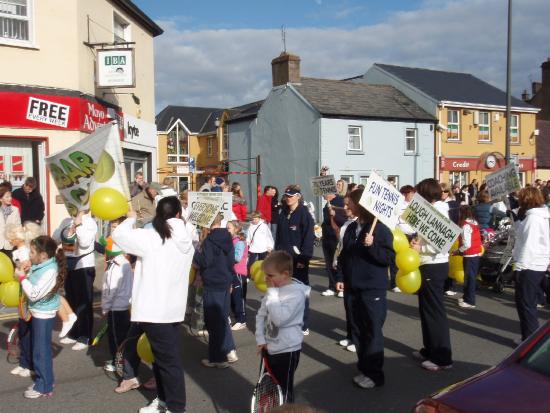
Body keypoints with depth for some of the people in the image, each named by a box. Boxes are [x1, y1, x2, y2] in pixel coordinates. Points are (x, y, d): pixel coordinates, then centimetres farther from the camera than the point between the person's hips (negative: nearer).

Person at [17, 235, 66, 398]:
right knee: (38, 349, 18)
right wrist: (24, 275, -4)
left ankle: (44, 387, 12)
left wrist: (22, 277, -18)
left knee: (41, 351, 1)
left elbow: (35, 294, -25)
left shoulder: (50, 271, -24)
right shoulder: (39, 266, 3)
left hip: (43, 315, -9)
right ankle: (43, 381, 31)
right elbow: (32, 285, 9)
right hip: (37, 312, 9)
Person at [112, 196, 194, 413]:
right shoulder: (186, 240, 6)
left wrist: (131, 219, 11)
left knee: (168, 360, 0)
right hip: (174, 308, 7)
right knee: (165, 357, 17)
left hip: (155, 310, -6)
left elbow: (119, 234, -4)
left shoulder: (151, 238, -13)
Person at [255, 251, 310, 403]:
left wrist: (272, 292, -23)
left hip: (287, 350, -8)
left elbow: (279, 319, -30)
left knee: (283, 389, 5)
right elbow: (261, 315, 8)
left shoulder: (296, 293, -21)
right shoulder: (274, 289, 4)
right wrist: (261, 339, -2)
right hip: (269, 347, 8)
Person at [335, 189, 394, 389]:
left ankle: (375, 374, 12)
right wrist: (341, 278, 10)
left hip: (373, 289, -7)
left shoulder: (380, 229, -12)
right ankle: (364, 369, 25)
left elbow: (390, 258, -15)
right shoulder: (351, 228, 9)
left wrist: (371, 246, -27)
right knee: (357, 329, 12)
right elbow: (344, 255, 16)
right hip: (353, 288, 7)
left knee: (373, 331, 1)